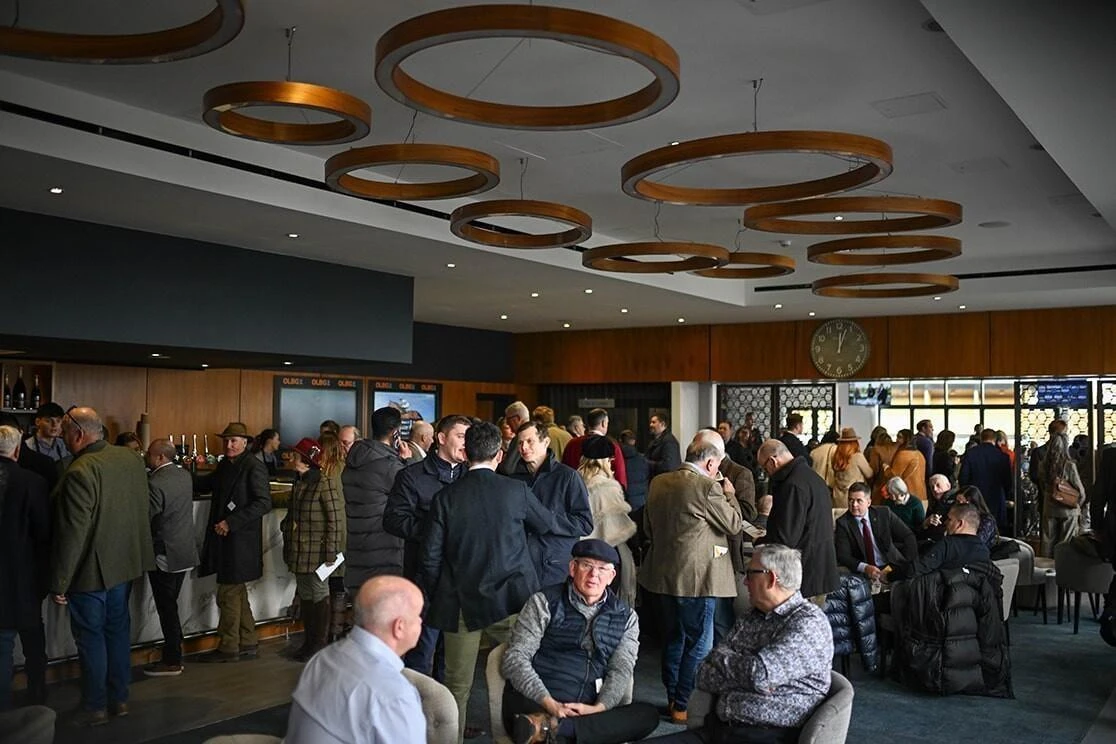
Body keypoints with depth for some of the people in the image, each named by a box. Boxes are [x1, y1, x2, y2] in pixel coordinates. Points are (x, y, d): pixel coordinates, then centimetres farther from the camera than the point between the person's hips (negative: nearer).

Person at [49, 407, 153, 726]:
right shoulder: (131, 459, -1)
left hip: (91, 569, -7)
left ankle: (96, 707, 19)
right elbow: (143, 511, 9)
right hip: (126, 562, 7)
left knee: (90, 636, 7)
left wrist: (59, 583, -14)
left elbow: (72, 534, -22)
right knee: (118, 629, 17)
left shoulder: (80, 472, -24)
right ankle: (119, 699, 28)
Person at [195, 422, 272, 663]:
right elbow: (206, 485, 25)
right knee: (237, 594, 16)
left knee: (228, 595, -2)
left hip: (240, 541, -9)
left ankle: (228, 648, 9)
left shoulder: (253, 467, -13)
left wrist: (231, 522, -20)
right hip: (225, 541, 9)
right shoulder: (224, 465, 12)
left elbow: (263, 503, -18)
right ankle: (248, 644, 26)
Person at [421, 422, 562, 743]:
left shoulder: (446, 496, -4)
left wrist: (437, 597, 12)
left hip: (460, 603, 1)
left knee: (457, 685, 11)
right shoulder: (516, 490, -6)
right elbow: (549, 525, 10)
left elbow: (430, 557, -1)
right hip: (509, 601, -1)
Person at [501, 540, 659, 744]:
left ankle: (550, 727, -33)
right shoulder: (545, 602, 5)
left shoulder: (626, 617, 15)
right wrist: (550, 704, -16)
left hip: (586, 712, 6)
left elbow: (621, 670, 5)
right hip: (535, 705, -6)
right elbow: (515, 658, -3)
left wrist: (599, 708, -16)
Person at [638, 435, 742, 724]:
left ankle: (672, 699, 29)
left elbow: (648, 527, 14)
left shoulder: (658, 483, 4)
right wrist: (730, 495, 5)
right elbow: (734, 524, -8)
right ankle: (683, 706, 10)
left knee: (675, 638, 20)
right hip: (697, 578, -8)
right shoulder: (707, 487, -19)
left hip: (664, 574, 8)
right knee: (698, 644, 5)